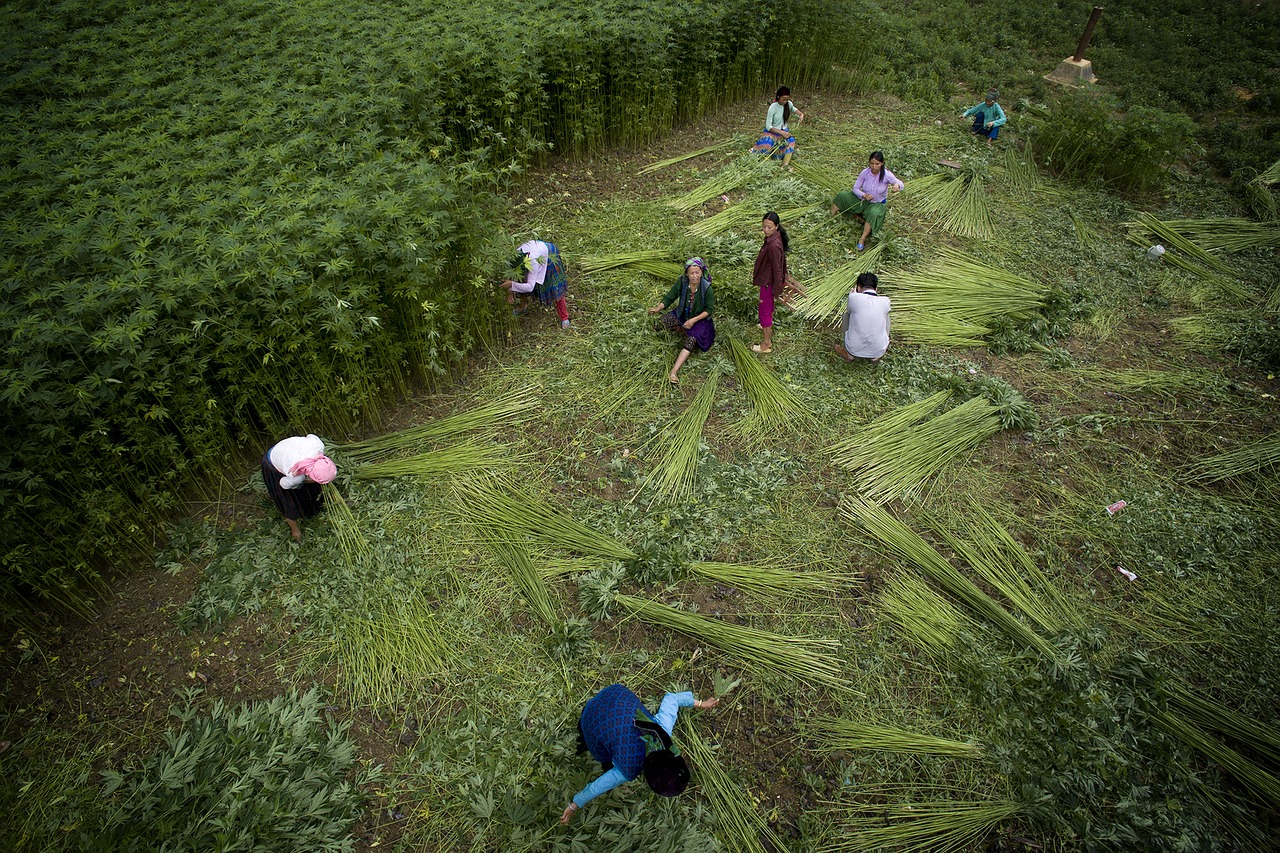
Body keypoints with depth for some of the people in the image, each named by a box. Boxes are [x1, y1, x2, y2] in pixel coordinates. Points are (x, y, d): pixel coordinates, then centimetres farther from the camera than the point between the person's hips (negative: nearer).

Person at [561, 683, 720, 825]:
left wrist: (700, 703, 8)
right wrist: (573, 807, 2)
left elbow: (671, 699, -8)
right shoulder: (628, 771, -30)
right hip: (594, 720, -3)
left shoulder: (664, 726, -25)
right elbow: (596, 788, -15)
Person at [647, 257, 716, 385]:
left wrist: (694, 320, -23)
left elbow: (710, 310, -13)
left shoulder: (706, 288, -22)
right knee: (658, 325, -13)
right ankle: (682, 330, 8)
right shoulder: (681, 282, -17)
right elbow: (669, 298, -9)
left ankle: (674, 372, -36)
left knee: (691, 340, -30)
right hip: (681, 314, 4)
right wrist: (658, 309, -26)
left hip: (699, 318, -4)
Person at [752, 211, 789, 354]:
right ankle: (769, 325, 57)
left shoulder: (774, 245, -34)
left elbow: (777, 269, -27)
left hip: (768, 282, -9)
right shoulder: (773, 237, -5)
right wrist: (756, 270, 23)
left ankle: (767, 344, 16)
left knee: (765, 310, 4)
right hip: (768, 279, 9)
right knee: (769, 305, 31)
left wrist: (776, 290, -19)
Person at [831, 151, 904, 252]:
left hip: (878, 204, -3)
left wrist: (897, 185, -55)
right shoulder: (865, 172, -14)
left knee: (874, 214, -40)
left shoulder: (886, 175, -22)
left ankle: (862, 239, -33)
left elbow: (902, 185, -29)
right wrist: (864, 195, -30)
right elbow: (855, 188, -9)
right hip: (862, 199, 4)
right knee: (842, 196, -13)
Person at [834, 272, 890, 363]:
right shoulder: (885, 301, -8)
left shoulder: (854, 297, -14)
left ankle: (849, 354, 27)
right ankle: (875, 356, 22)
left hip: (854, 349, -1)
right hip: (878, 351, 1)